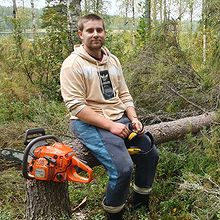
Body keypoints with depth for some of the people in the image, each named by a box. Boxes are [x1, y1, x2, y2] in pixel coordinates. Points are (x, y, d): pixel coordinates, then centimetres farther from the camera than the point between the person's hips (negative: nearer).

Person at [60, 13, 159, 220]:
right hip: (89, 123, -8)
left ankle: (139, 203, 28)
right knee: (122, 168, -23)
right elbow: (76, 106, -18)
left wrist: (133, 118, -2)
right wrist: (110, 125, -22)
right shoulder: (73, 64, -11)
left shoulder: (112, 60, 12)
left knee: (150, 154, 6)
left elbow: (124, 94, 15)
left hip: (120, 118, 8)